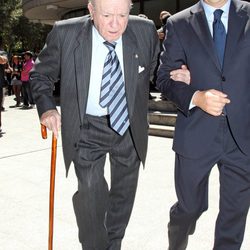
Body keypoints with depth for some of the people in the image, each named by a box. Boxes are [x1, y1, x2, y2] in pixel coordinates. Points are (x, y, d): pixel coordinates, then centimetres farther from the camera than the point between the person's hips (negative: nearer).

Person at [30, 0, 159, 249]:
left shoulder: (145, 30, -11)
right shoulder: (65, 33, -16)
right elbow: (40, 74, -1)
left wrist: (139, 105, 7)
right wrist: (46, 107, -17)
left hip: (130, 127, 3)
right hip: (87, 127, -2)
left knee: (124, 194, 16)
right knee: (90, 190, -16)